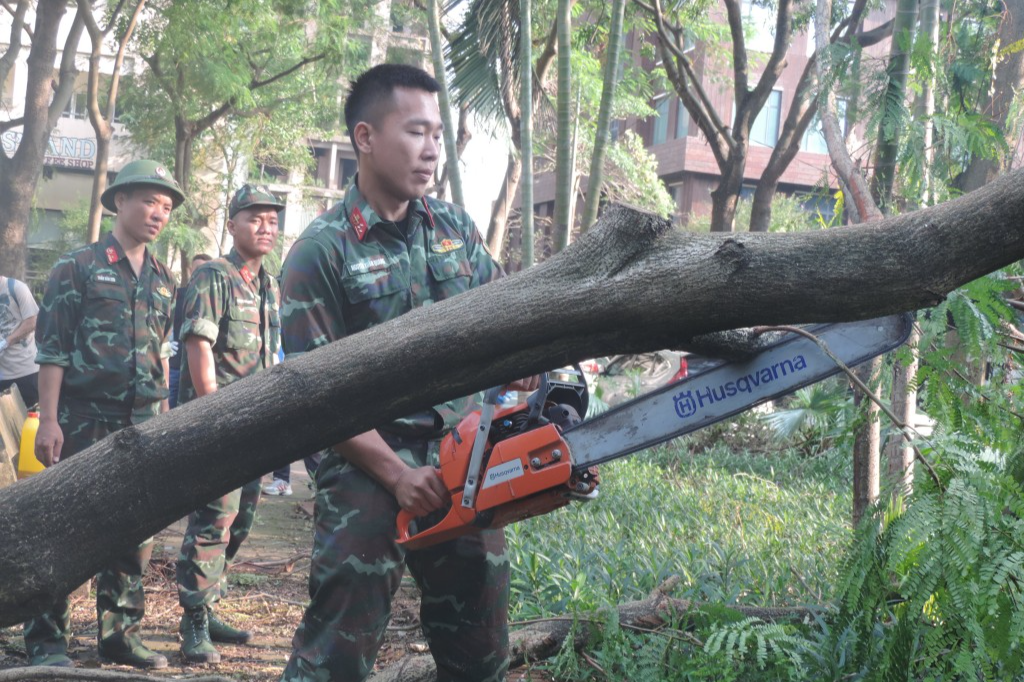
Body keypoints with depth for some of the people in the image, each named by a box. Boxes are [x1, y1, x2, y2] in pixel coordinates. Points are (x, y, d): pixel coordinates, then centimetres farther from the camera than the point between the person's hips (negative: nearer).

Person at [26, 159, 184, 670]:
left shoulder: (163, 280, 13)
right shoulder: (78, 267, -3)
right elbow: (52, 350, -7)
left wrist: (165, 417, 15)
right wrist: (49, 419, -13)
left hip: (142, 425, 6)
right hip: (84, 419, -5)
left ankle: (121, 632, 20)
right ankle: (45, 638, 9)